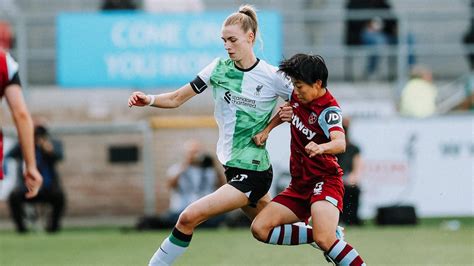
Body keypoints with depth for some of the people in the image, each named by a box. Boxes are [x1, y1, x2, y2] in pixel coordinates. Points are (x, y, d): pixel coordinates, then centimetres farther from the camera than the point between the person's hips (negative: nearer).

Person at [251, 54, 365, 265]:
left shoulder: (329, 110, -19)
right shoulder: (298, 96, 3)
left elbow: (340, 143, -39)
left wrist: (321, 147, -60)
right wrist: (267, 129, 15)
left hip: (324, 181, -8)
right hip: (300, 184, 8)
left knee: (325, 241, -31)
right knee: (260, 229, -6)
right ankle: (317, 236, 7)